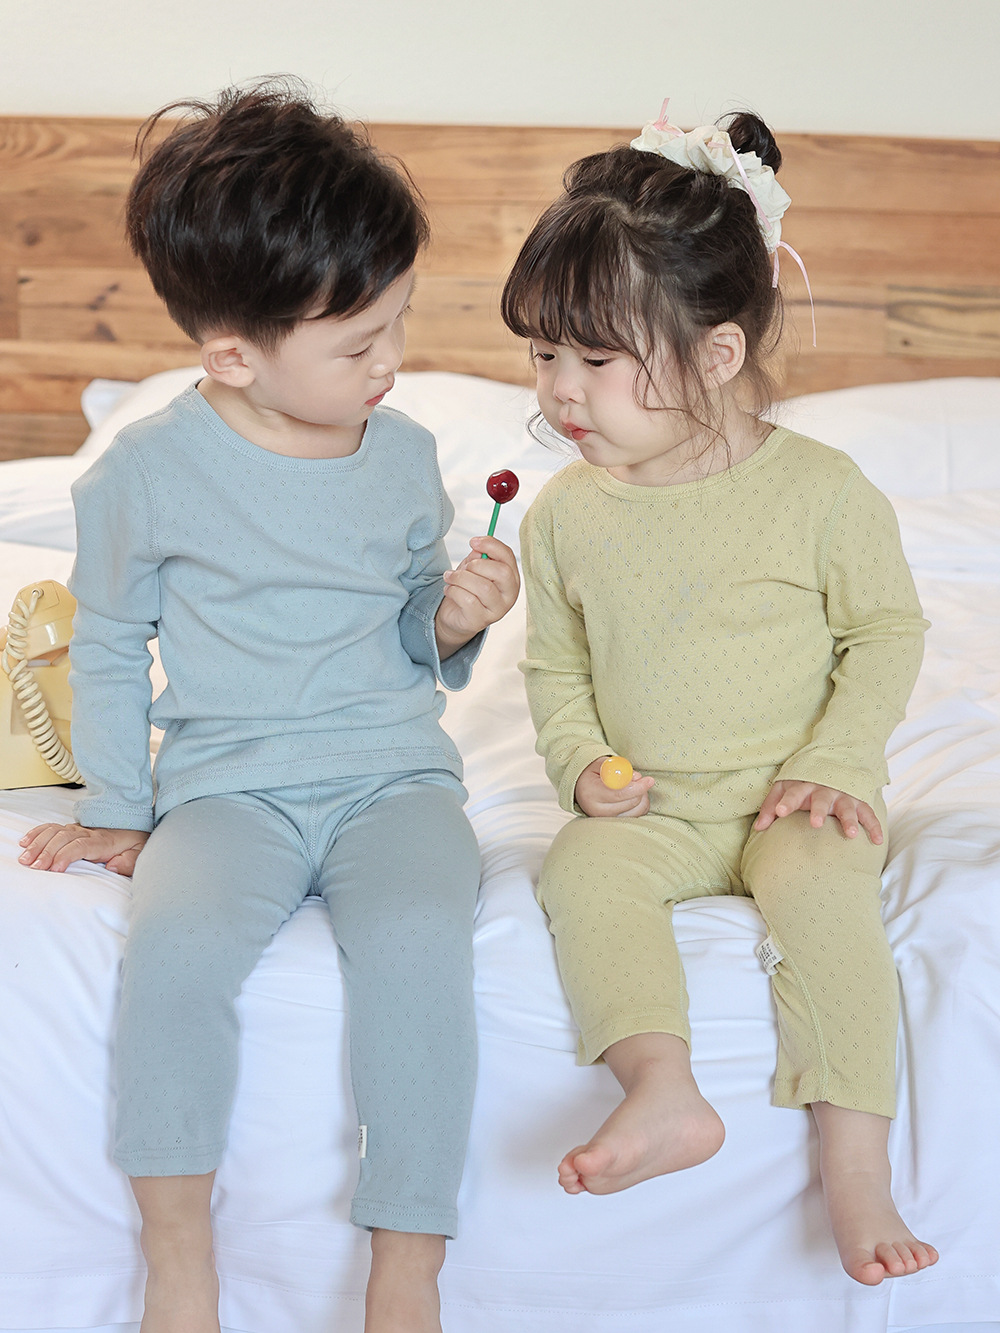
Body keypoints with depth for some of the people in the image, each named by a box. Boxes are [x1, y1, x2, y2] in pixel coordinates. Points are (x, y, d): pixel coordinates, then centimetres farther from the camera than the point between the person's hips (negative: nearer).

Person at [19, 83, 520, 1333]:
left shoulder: (404, 453, 5)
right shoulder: (146, 473, -3)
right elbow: (110, 648, 10)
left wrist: (454, 621, -5)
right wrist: (118, 810, 8)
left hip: (392, 773, 1)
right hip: (227, 785, -1)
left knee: (418, 938, -30)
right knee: (173, 942, -32)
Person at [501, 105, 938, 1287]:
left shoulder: (819, 490, -8)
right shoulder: (566, 513, 1)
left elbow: (887, 633, 0)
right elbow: (555, 664, 12)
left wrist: (833, 765, -11)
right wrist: (581, 764, -6)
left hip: (792, 794, -3)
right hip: (653, 805, 3)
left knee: (820, 885, -31)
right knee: (581, 870, -27)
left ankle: (855, 1166, -26)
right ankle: (664, 1092, -34)